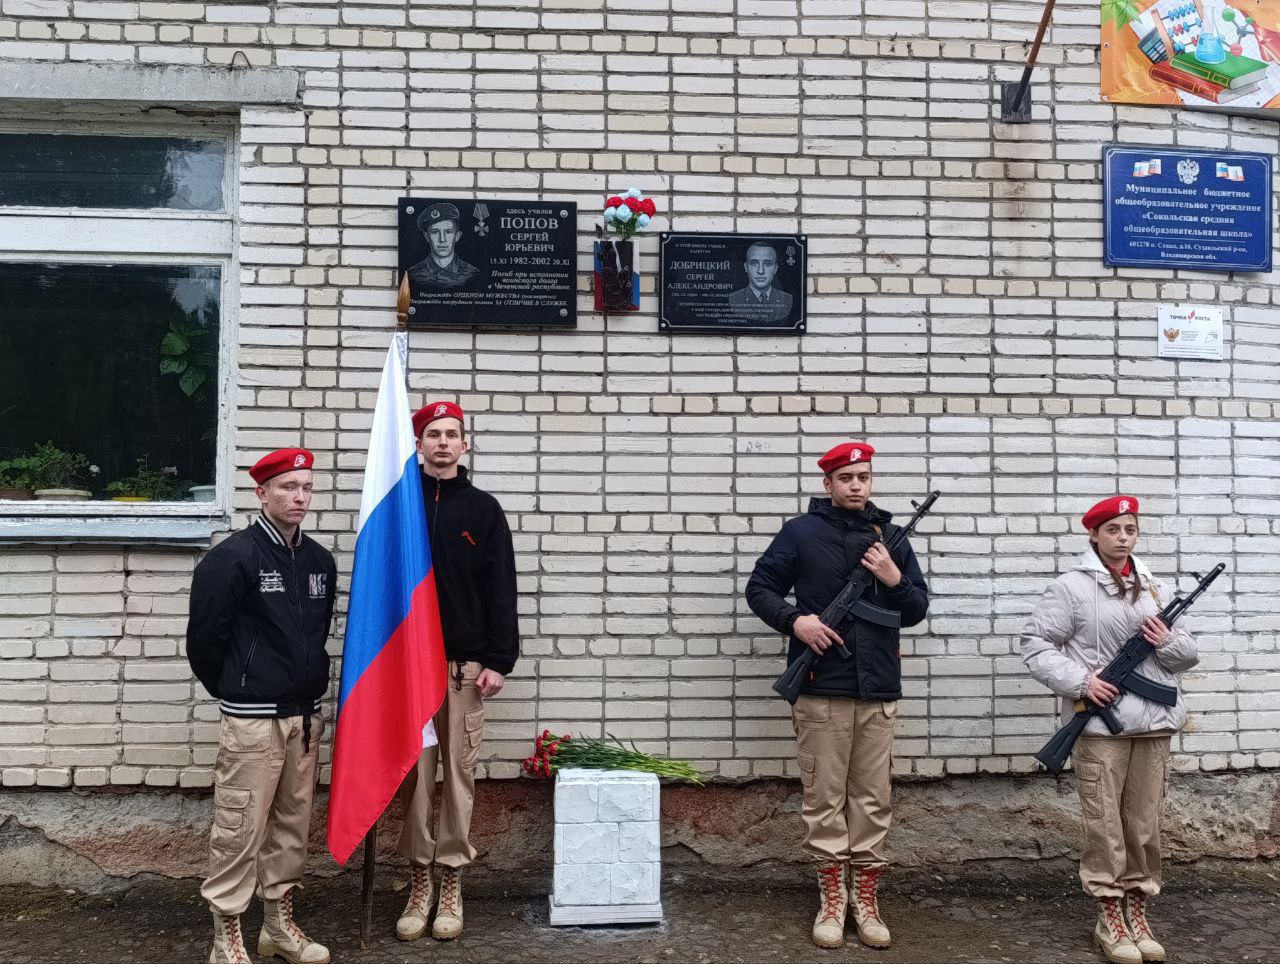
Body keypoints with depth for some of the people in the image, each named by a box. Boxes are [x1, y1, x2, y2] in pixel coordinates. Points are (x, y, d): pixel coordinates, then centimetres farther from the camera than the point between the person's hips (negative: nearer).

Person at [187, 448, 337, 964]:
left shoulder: (320, 560, 7)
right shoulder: (233, 557, -11)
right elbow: (203, 636, -7)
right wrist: (233, 690, 5)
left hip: (305, 716, 6)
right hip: (252, 720, -6)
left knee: (292, 824, 14)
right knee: (240, 828, 0)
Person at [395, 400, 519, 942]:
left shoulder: (483, 509, 5)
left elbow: (501, 590, 1)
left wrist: (498, 660, -7)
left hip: (465, 664, 0)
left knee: (459, 775, 4)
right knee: (413, 775, 5)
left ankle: (451, 883, 15)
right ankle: (419, 880, 17)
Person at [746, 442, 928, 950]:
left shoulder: (890, 536, 10)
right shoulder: (800, 532, 1)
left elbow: (916, 610, 13)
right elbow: (758, 588, 3)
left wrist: (895, 579, -7)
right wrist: (794, 619, -14)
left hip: (878, 691, 3)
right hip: (821, 690, -3)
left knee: (872, 799, 7)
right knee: (825, 797, 3)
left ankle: (866, 899, 18)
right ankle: (832, 899, 15)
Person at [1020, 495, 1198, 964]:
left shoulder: (1156, 587, 13)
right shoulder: (1071, 587, -3)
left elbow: (1188, 656, 17)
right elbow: (1035, 645, -5)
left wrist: (1168, 641, -5)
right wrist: (1080, 680, -15)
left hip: (1154, 722, 5)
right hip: (1101, 723, -4)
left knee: (1145, 822, 9)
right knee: (1104, 822, 0)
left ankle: (1137, 907, 22)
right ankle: (1109, 915, 11)